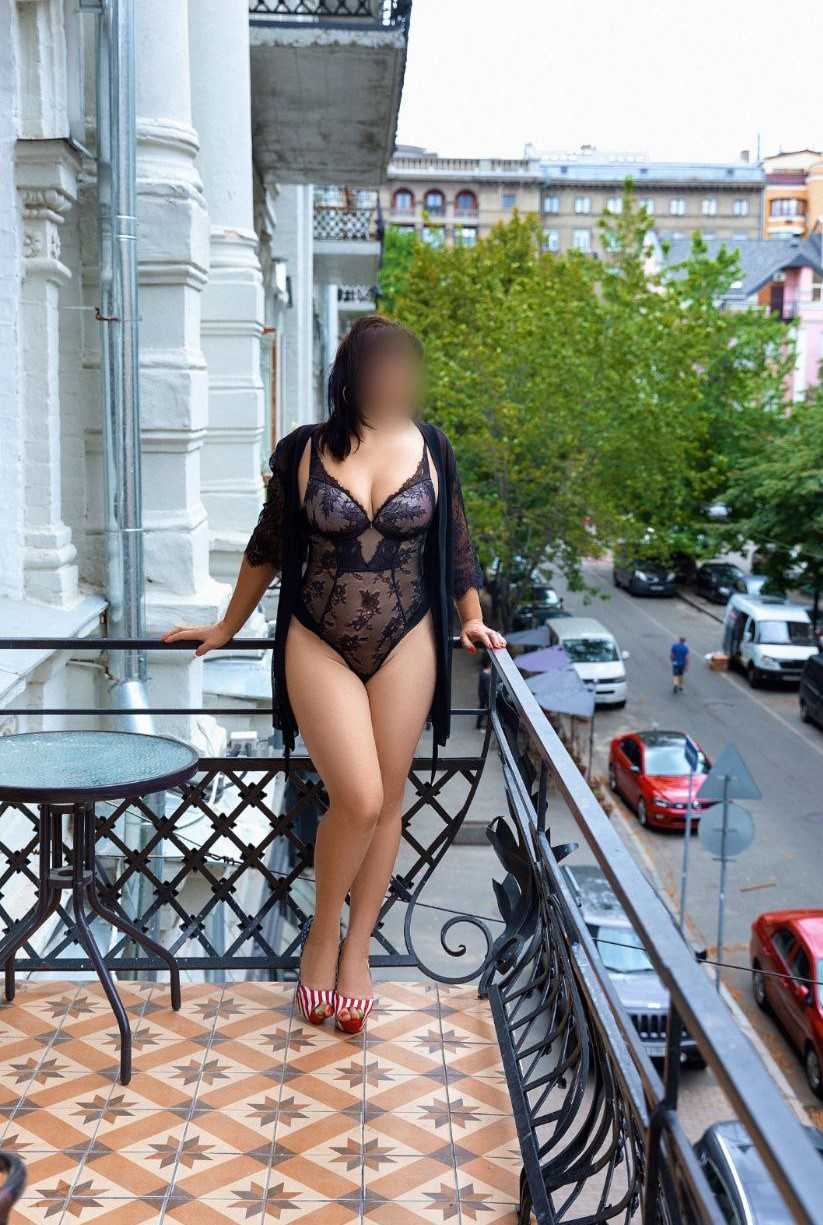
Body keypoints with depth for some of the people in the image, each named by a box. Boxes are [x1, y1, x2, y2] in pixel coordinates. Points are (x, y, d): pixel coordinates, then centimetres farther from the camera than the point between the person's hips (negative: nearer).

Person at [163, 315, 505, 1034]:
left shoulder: (430, 448, 1)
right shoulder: (304, 451, -3)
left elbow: (455, 543, 12)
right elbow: (268, 547, 8)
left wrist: (473, 621, 8)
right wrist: (225, 629, 14)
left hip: (406, 646, 2)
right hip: (319, 645, -2)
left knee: (386, 802, 6)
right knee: (358, 799, -12)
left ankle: (356, 953, 23)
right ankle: (321, 936, 15)